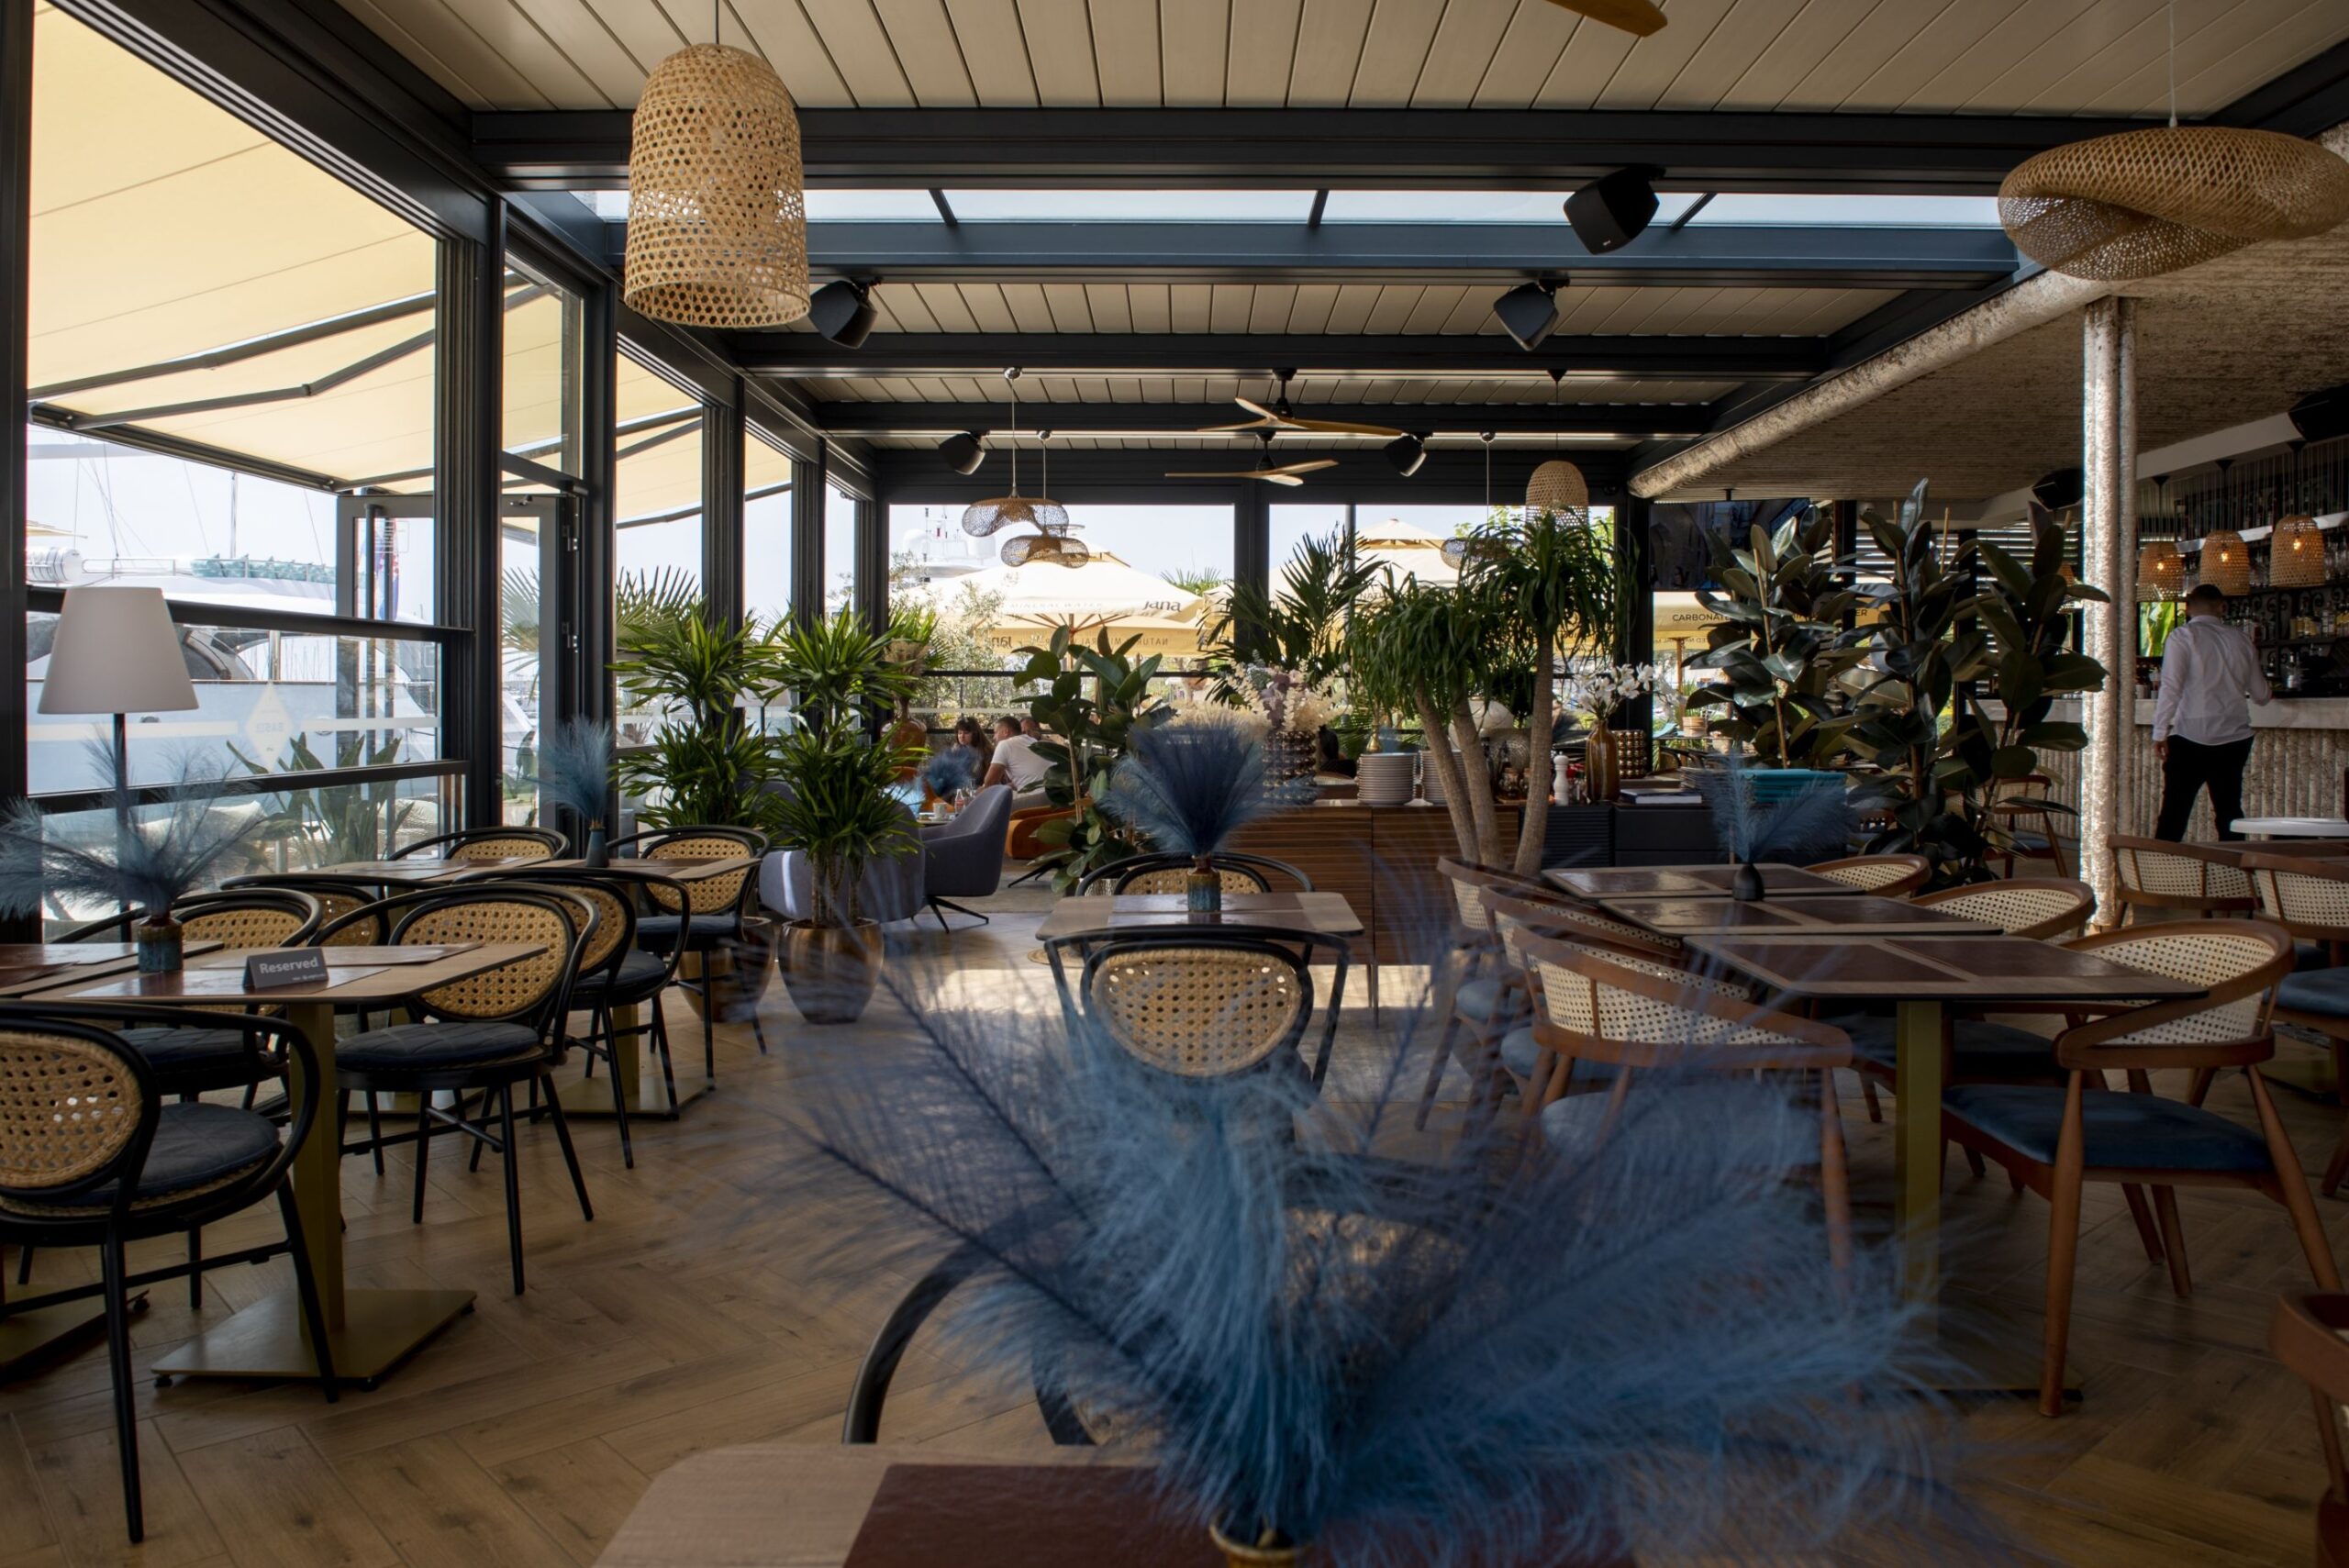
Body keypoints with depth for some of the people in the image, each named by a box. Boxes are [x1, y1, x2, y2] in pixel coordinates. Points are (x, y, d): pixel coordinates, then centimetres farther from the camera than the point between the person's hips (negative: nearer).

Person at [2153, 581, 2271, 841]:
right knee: (2229, 810, 11)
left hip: (2191, 736, -4)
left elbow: (2171, 687, -15)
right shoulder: (2241, 640, 9)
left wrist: (2160, 732, -12)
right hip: (2235, 738, 4)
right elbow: (2261, 695, 16)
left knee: (2174, 812, -2)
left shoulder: (2183, 636, -5)